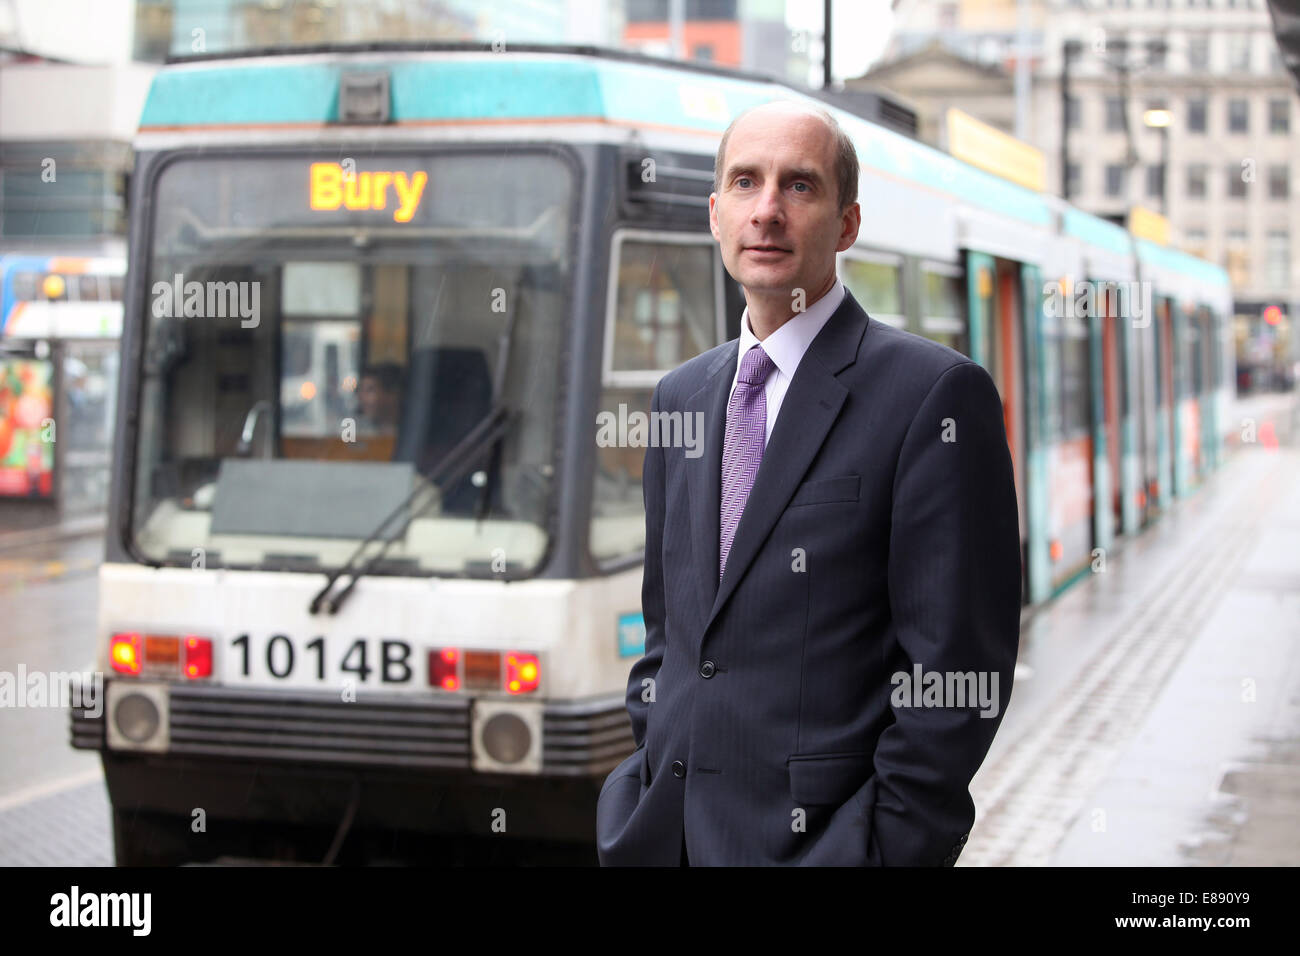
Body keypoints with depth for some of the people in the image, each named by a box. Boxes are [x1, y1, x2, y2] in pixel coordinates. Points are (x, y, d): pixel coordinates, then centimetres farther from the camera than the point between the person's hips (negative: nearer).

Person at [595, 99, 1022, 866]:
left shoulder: (935, 393, -9)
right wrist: (649, 793, 8)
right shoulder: (680, 396, 11)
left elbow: (956, 670, -12)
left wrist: (884, 847, -15)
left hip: (822, 836, -5)